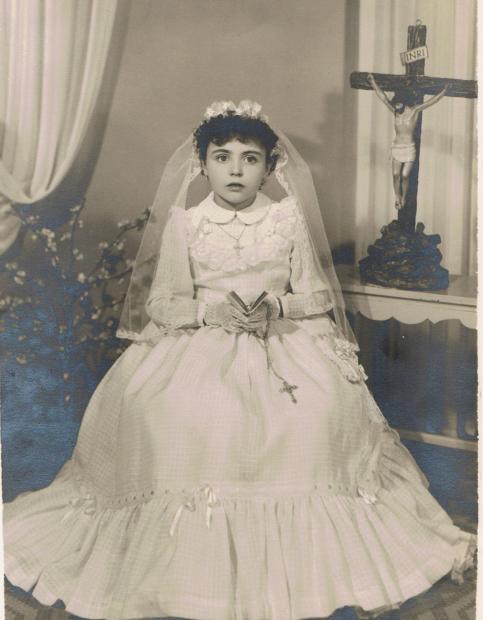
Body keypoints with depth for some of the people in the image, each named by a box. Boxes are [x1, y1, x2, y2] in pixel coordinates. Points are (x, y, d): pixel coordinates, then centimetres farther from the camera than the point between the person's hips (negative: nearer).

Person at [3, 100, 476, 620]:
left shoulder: (289, 216, 4)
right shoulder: (184, 222, 2)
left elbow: (316, 294, 6)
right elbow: (162, 301, 2)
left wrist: (276, 307, -13)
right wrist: (213, 309, -15)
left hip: (284, 339, 1)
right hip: (200, 343, 0)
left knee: (325, 406, -25)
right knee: (172, 413, -28)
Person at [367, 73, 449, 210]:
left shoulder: (415, 111, -8)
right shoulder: (395, 111, -1)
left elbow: (433, 101, -12)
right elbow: (383, 97, -1)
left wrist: (444, 91, -19)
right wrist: (374, 83, -3)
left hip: (409, 149, -2)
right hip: (396, 148, 3)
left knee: (405, 176, -2)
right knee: (396, 175, -2)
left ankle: (404, 199, 16)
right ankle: (397, 198, 13)